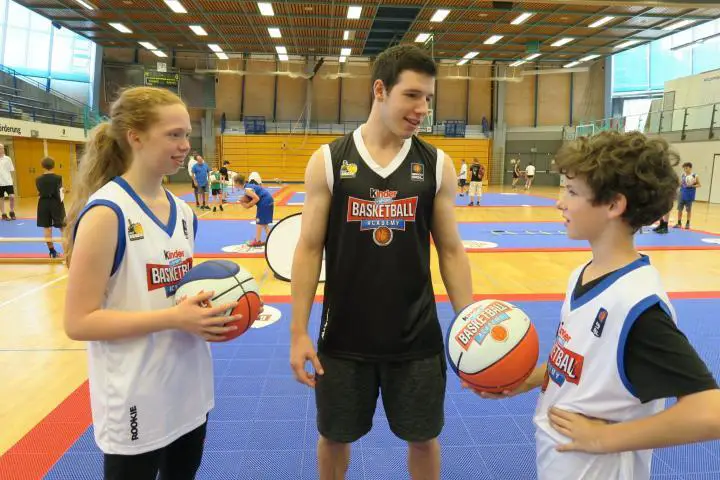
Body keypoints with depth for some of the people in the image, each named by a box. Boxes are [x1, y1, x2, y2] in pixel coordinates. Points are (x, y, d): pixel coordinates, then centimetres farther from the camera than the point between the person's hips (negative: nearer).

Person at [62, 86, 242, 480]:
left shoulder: (183, 212, 4)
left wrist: (209, 308, -4)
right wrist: (174, 319, -26)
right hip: (135, 409, -7)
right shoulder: (105, 213, -18)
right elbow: (78, 322, -20)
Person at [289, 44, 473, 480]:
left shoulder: (438, 165, -2)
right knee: (334, 436, 17)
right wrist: (299, 332, -6)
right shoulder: (327, 161, -6)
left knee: (424, 437, 16)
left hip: (417, 337, 1)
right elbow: (309, 248, -3)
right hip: (343, 336, 0)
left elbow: (451, 251, 3)